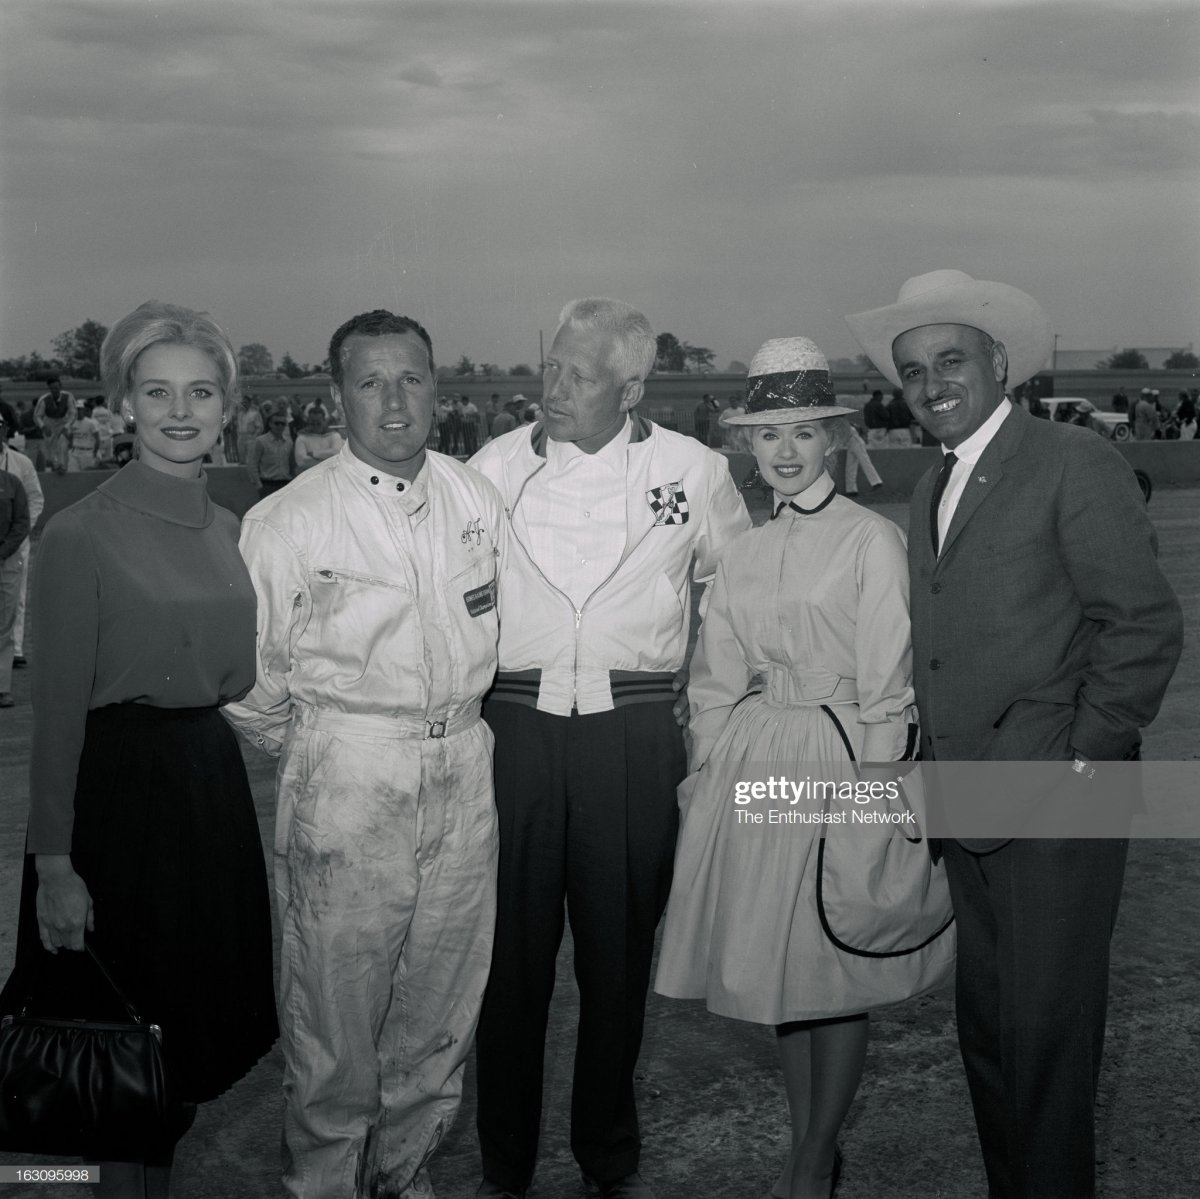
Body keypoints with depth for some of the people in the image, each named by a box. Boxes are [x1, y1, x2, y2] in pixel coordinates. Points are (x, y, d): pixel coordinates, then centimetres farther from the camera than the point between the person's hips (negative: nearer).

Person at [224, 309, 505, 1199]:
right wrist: (318, 751, 6)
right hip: (345, 785, -4)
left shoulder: (476, 499, 5)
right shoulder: (286, 523, -9)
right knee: (334, 1013, 4)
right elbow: (247, 676, -3)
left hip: (465, 775, 5)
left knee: (443, 1007, 16)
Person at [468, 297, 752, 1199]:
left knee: (621, 950, 10)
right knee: (512, 948, 6)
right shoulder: (495, 466, 3)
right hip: (515, 725, 0)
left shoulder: (693, 470, 2)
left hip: (634, 735, 0)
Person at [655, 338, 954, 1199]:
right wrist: (707, 778, 6)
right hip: (751, 764, 5)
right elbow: (716, 683, 12)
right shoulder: (745, 553, 10)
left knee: (837, 973, 4)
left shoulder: (873, 541, -7)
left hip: (842, 759, -5)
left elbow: (885, 690, -9)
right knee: (775, 969, 12)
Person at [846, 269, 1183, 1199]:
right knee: (985, 1029, 15)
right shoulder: (934, 491, 16)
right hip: (968, 809, 7)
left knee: (1045, 1034, -1)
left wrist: (1087, 758, -12)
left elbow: (1144, 622, -12)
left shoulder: (1076, 463, -8)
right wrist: (939, 770, 8)